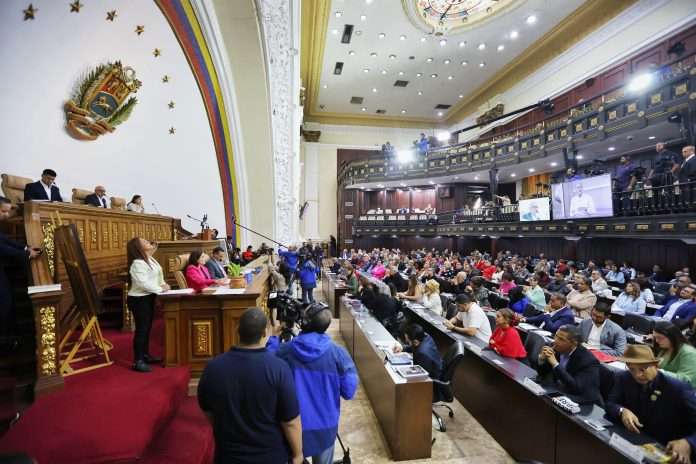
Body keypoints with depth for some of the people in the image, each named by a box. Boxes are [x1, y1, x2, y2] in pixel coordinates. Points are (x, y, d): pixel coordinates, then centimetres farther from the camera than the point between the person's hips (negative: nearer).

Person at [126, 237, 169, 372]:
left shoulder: (150, 259, 9)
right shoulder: (137, 263, -20)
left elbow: (157, 275, 17)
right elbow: (143, 283, -27)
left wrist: (163, 284, -1)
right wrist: (160, 289, -21)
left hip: (148, 297, 9)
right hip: (139, 299, -9)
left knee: (147, 327, 16)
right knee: (141, 329, -6)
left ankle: (145, 355, 28)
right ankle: (137, 361, 1)